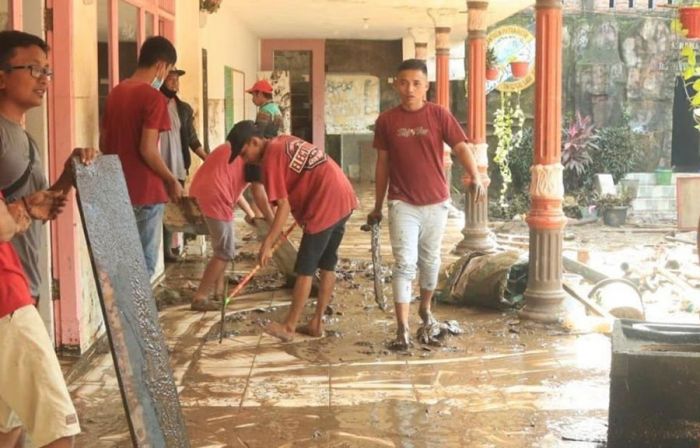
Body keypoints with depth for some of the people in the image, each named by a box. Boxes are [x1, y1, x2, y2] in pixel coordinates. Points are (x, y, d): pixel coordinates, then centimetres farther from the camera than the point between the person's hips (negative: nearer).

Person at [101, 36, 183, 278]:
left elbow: (104, 143, 14)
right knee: (144, 262, 2)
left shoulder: (115, 93, 10)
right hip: (146, 192, -8)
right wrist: (172, 180, -8)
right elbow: (147, 150, -21)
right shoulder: (153, 97, -14)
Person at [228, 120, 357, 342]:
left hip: (324, 205, -9)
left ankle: (289, 327, 11)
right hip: (343, 197, 9)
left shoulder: (270, 158, -10)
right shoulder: (284, 141, 15)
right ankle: (317, 323, 22)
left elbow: (284, 206, -15)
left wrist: (267, 245, -12)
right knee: (327, 266, 15)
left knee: (305, 270, 2)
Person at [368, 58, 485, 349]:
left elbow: (460, 147, -10)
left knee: (430, 261, 15)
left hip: (436, 202, 1)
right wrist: (377, 206, 9)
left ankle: (425, 308, 38)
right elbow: (382, 164, 6)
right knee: (404, 263, -7)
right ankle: (402, 327, -7)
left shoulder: (439, 115, -3)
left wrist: (476, 177, -29)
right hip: (402, 203, -1)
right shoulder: (386, 121, -1)